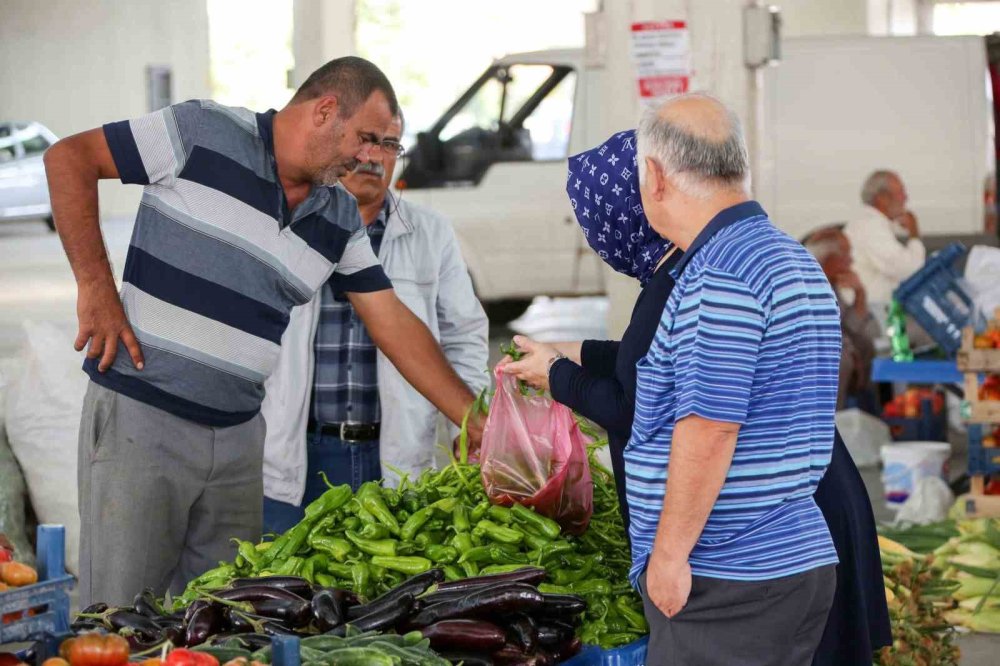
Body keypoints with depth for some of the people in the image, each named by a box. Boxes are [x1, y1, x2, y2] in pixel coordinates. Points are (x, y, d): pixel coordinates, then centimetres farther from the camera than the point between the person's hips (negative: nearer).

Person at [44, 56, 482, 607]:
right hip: (140, 414, -6)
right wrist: (95, 286, -11)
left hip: (238, 434, 6)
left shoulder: (341, 219, 10)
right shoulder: (205, 133, -7)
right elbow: (70, 158, -4)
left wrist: (477, 422, 8)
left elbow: (393, 324, 12)